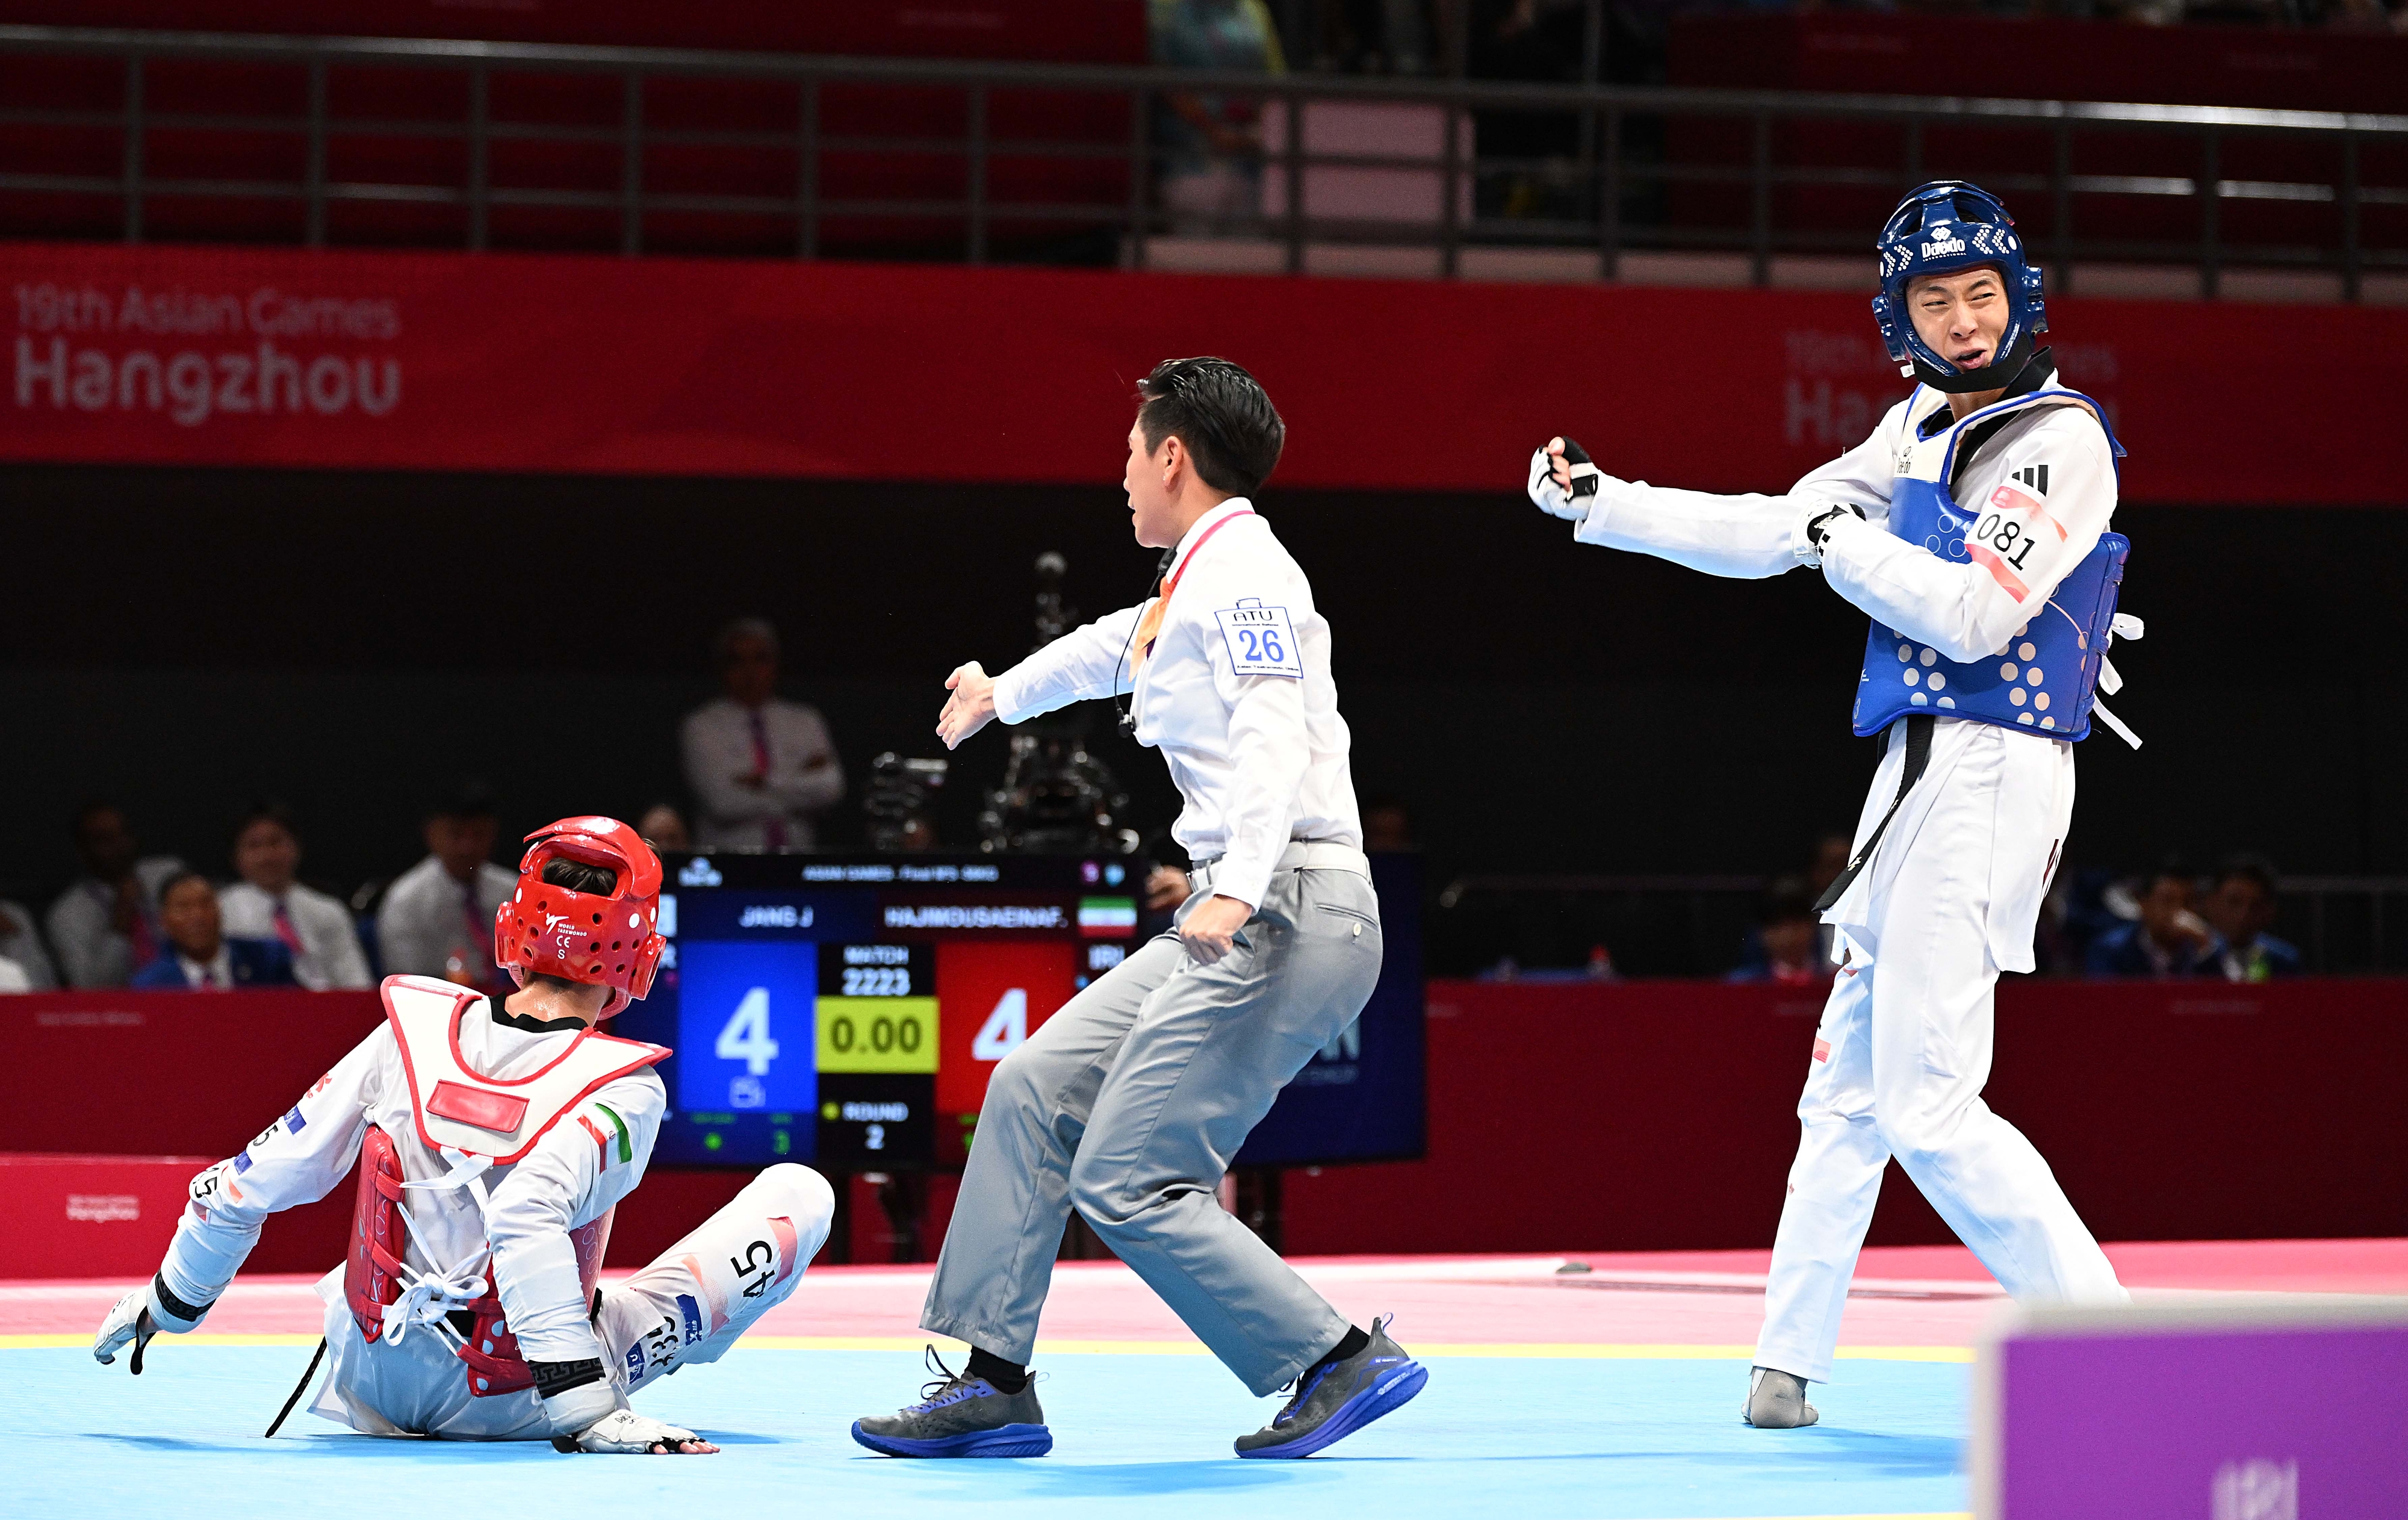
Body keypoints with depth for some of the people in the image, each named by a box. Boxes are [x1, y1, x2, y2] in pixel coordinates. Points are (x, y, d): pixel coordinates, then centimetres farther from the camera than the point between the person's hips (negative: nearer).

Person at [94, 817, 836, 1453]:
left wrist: (169, 1304, 11)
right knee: (801, 1192, -2)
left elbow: (252, 1183, -6)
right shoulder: (625, 1090, -23)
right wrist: (588, 1410, -41)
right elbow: (525, 1219, -41)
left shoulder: (412, 1031, -11)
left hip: (373, 1379, 4)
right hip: (517, 1405, -3)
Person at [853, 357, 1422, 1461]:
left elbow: (1277, 730, -24)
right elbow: (1118, 648, 44)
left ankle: (1341, 1361, -7)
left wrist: (1237, 889, -38)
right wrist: (1004, 693, 62)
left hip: (1287, 913, -10)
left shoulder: (1243, 573, -9)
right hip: (1233, 924, 10)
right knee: (1034, 1090, 9)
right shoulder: (1198, 585, 22)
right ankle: (993, 1385, 11)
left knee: (1126, 1183, -13)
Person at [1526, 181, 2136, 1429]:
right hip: (1914, 775, 9)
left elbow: (1974, 616, -21)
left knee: (1929, 1108, -16)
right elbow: (1771, 535, 20)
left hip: (1991, 773, -9)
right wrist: (1599, 503, 18)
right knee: (1849, 1080, 14)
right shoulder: (1923, 426, 14)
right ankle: (1790, 1358, 21)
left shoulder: (2058, 440, -12)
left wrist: (1836, 535, -9)